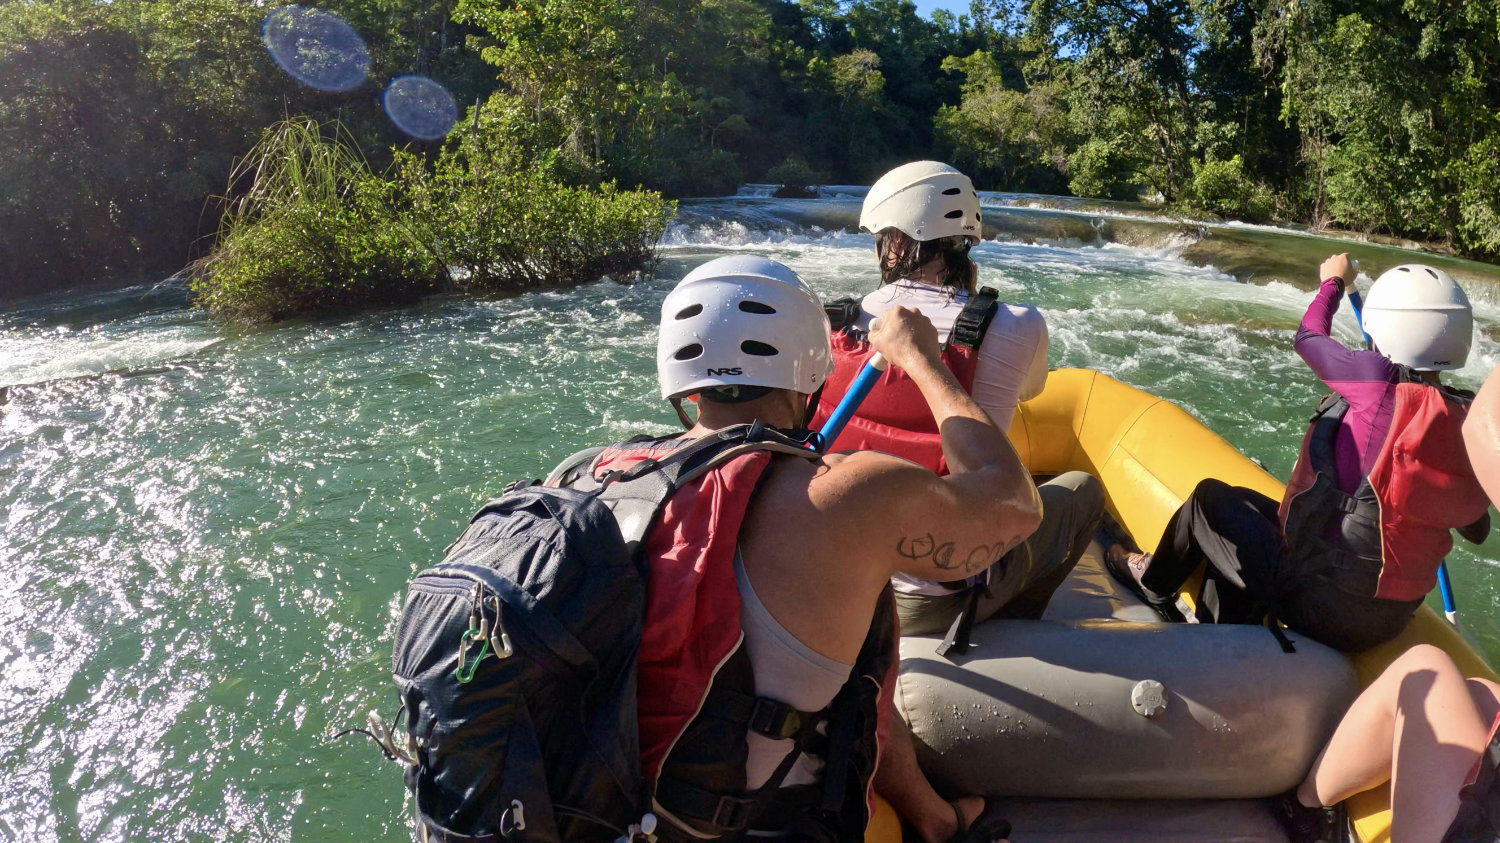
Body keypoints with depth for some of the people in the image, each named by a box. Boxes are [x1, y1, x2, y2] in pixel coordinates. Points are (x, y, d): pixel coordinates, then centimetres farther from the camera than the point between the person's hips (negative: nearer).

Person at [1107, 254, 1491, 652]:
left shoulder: (1380, 381, -20)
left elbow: (1308, 338, 1)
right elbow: (1477, 529, 11)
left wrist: (1334, 281, 20)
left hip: (1317, 605, -7)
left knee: (1211, 497, 12)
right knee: (1241, 500, 22)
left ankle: (1154, 583, 36)